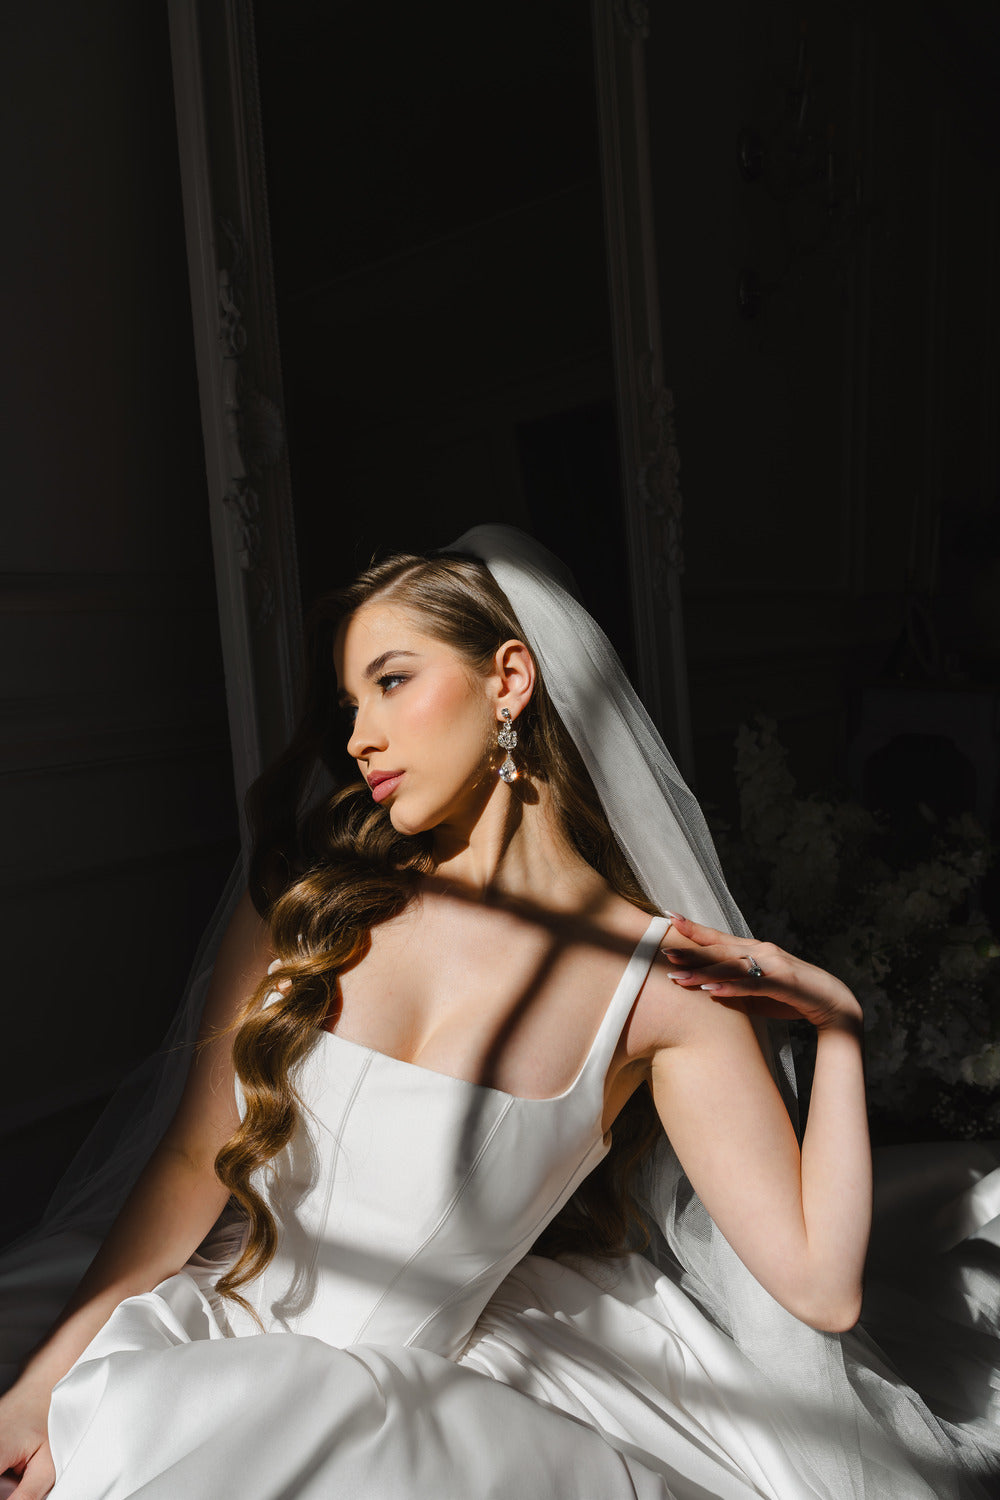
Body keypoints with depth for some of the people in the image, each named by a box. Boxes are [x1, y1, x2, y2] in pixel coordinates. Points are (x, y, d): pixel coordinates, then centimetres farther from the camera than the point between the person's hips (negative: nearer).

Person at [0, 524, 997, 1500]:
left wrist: (836, 1019, -12)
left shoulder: (663, 984, -10)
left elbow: (819, 1289, -9)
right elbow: (195, 1157, 1)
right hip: (198, 1346, 2)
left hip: (408, 1404, -1)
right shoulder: (309, 895, -3)